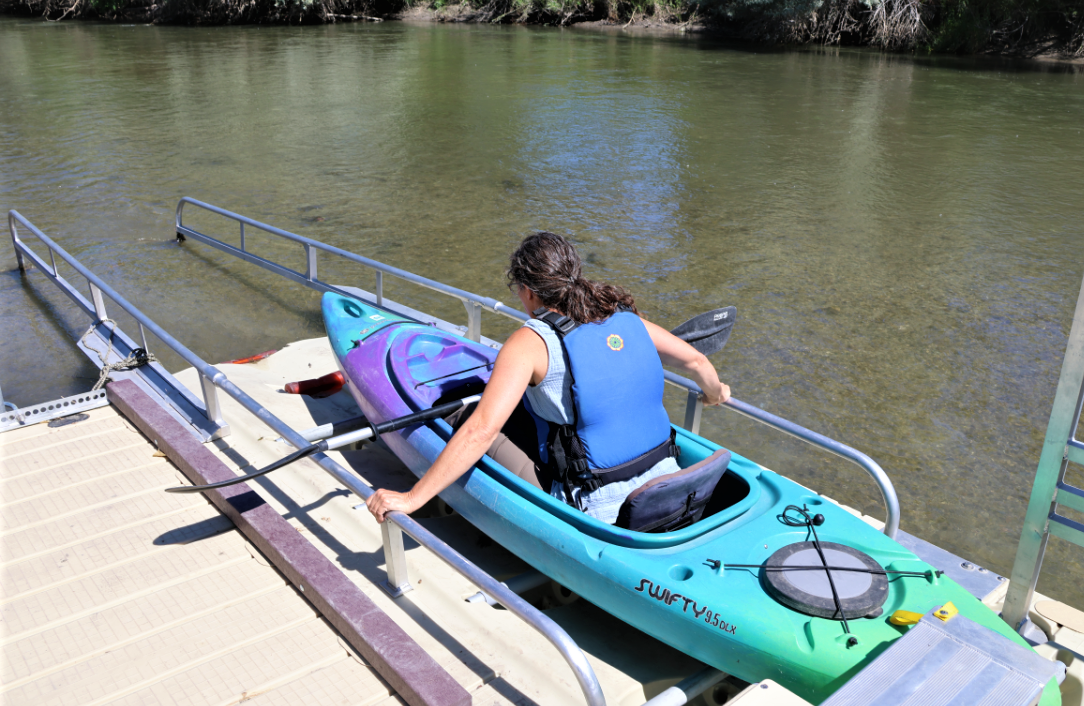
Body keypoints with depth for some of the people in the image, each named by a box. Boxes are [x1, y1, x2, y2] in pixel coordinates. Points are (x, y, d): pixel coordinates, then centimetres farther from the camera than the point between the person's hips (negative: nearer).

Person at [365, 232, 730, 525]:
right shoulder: (626, 317, 3)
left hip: (595, 512, -7)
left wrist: (411, 498, -19)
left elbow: (481, 430, -23)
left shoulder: (530, 341, -15)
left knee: (465, 418, 0)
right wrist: (715, 392, 38)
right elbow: (696, 361, 15)